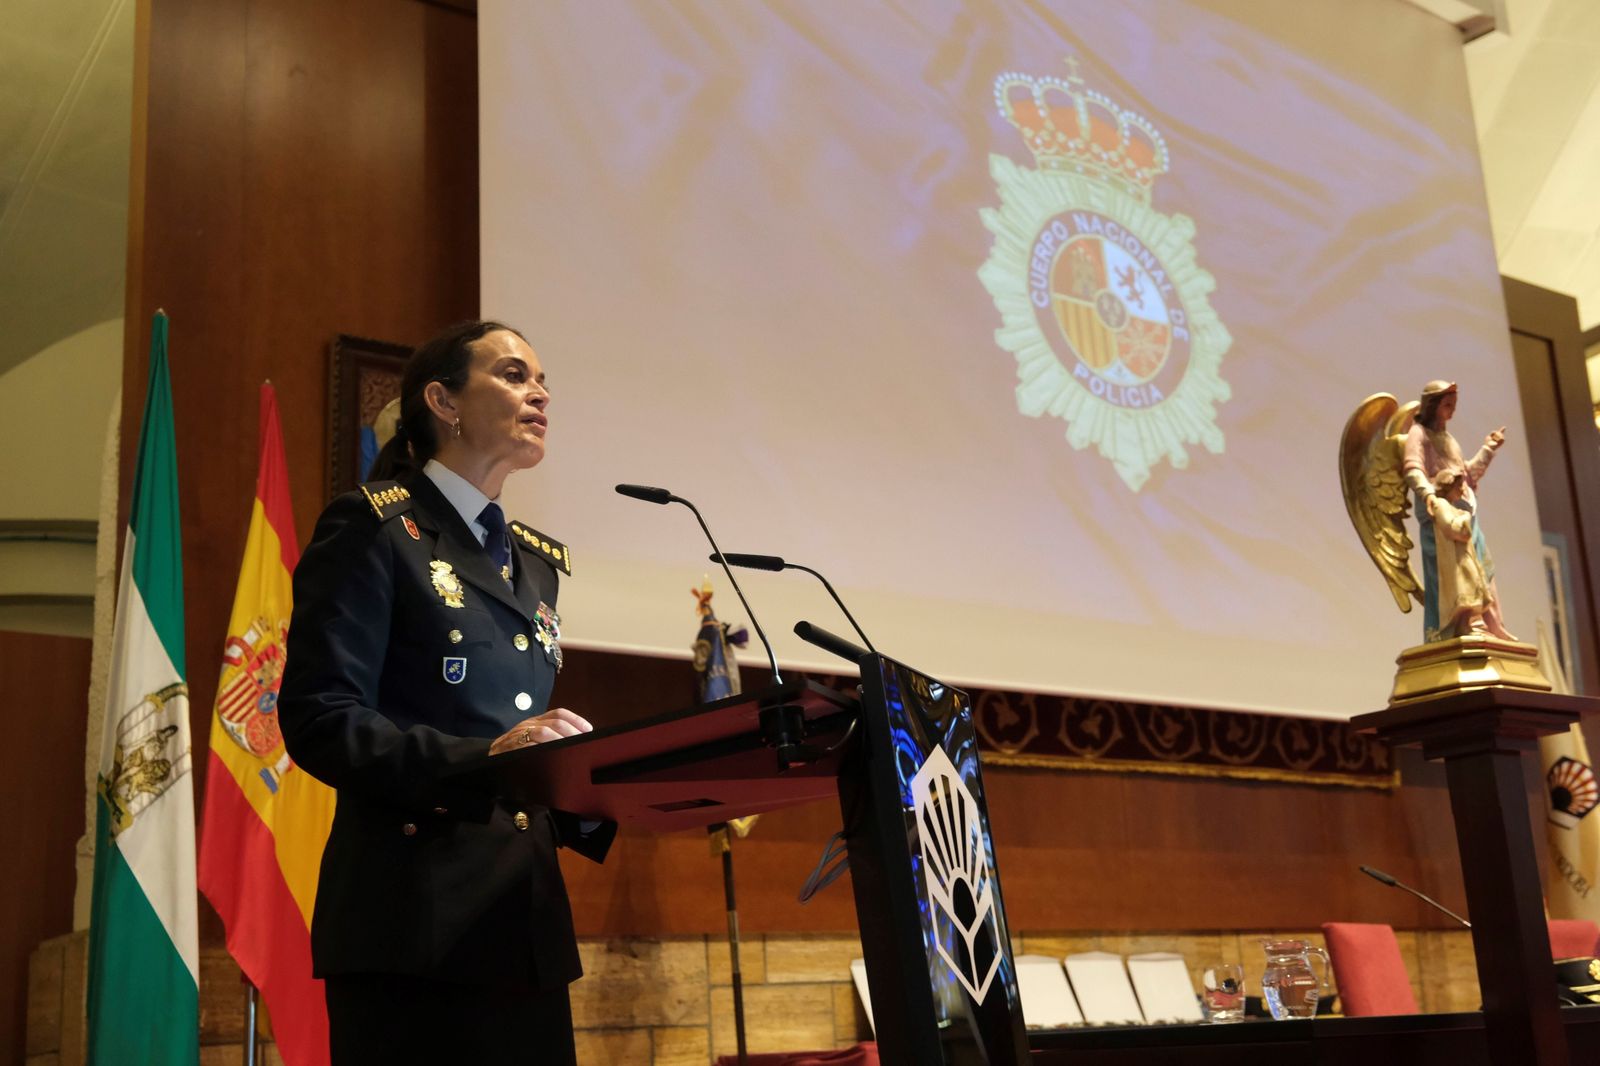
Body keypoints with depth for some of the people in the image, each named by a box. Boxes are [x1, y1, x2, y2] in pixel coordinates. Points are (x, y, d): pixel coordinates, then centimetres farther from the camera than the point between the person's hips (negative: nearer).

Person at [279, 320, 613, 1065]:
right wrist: (481, 761, -24)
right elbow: (319, 720, -13)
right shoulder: (374, 529, -2)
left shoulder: (535, 562, 19)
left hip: (526, 921, 7)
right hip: (415, 920, -7)